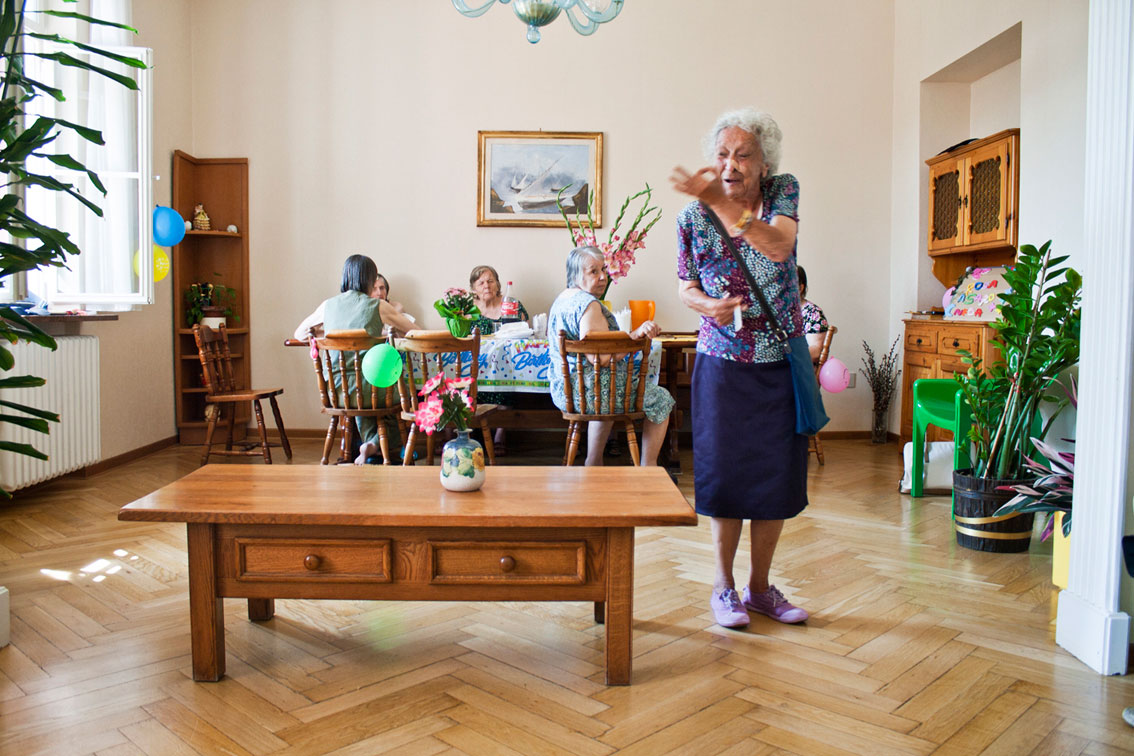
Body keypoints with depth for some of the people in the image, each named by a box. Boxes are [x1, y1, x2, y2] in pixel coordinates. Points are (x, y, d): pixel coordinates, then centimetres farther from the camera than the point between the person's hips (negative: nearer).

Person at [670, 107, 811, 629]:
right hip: (723, 363, -1)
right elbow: (685, 288, 4)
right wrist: (709, 306, -18)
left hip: (782, 363, 2)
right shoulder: (693, 216, -4)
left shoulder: (783, 191, -3)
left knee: (777, 475, 7)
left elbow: (778, 247, -22)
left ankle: (760, 586, 24)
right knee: (726, 472, 2)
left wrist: (722, 201, -28)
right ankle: (723, 585, 20)